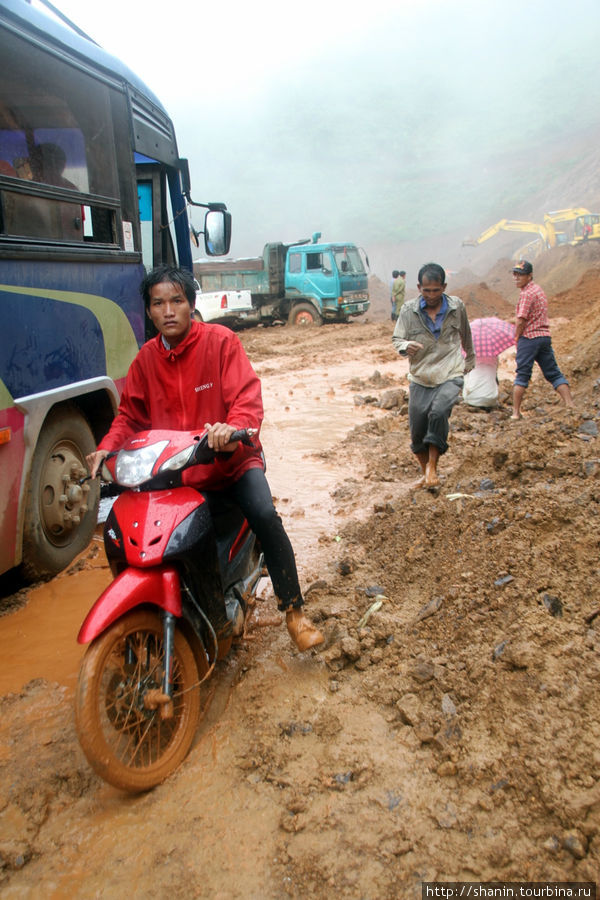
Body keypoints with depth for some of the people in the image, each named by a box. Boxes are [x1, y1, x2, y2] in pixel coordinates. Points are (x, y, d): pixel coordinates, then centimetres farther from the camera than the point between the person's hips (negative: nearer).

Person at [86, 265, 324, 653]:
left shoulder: (221, 341, -8)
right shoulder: (146, 359, 5)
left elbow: (248, 397, -18)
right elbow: (131, 414, 11)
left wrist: (233, 428, -39)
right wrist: (107, 448, -8)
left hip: (230, 458, -4)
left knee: (265, 516, -27)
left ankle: (294, 610, -9)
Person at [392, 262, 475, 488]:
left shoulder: (457, 306, 1)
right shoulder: (409, 310, -2)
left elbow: (466, 335, 18)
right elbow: (396, 339, 0)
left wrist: (470, 359, 30)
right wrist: (406, 346, -24)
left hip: (450, 376, -1)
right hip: (420, 378, 2)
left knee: (438, 413, -27)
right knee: (417, 430, 3)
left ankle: (433, 466, -12)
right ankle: (425, 472, 26)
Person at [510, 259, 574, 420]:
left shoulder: (526, 293, -13)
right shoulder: (538, 289, 16)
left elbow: (521, 321, -17)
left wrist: (516, 338, -2)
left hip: (529, 337, -8)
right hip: (545, 336, 8)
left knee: (522, 375, -2)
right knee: (553, 373, 10)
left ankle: (516, 412, 2)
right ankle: (570, 405, 6)